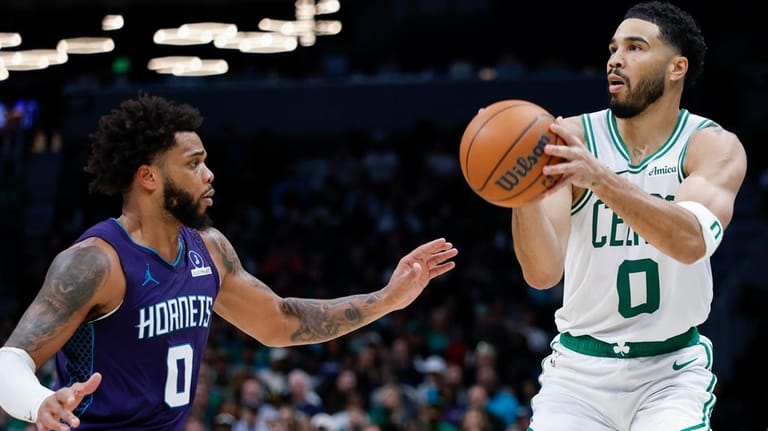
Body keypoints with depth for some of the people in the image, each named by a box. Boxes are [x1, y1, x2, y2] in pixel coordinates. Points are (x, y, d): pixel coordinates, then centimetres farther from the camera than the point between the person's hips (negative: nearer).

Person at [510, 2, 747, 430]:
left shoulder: (716, 147, -9)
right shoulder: (573, 138, -7)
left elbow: (692, 241, -30)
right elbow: (543, 273, -17)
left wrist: (600, 179, -43)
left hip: (673, 368, -1)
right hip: (579, 367, 1)